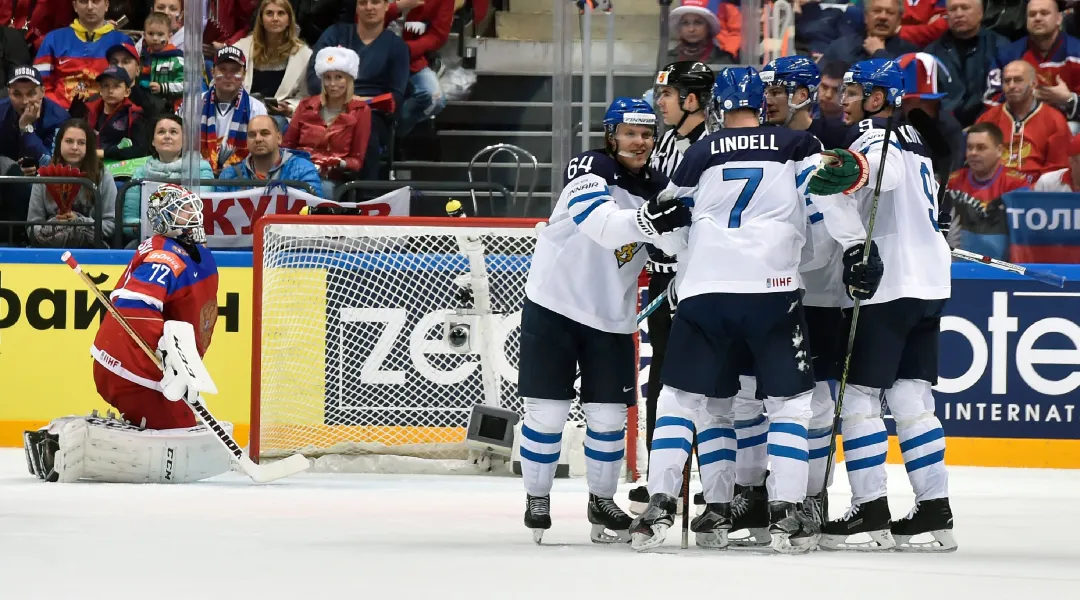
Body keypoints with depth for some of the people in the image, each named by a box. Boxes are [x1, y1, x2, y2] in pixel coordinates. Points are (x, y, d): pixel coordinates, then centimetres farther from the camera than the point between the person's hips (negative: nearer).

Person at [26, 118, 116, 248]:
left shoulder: (102, 176, 5)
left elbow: (112, 225, 2)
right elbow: (32, 228, 7)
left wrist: (79, 222, -13)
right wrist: (54, 225, -14)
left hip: (92, 247, -1)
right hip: (49, 247, 1)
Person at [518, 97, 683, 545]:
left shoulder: (659, 188, 4)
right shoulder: (589, 169, -13)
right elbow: (601, 225, -32)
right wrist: (647, 218, -47)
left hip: (611, 315, 4)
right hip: (554, 305, -4)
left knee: (609, 415, 4)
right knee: (547, 409, -1)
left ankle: (602, 499, 21)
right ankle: (537, 499, 13)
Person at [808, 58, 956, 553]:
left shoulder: (873, 135, -10)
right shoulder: (913, 141, 19)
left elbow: (883, 167, -34)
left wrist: (852, 172, -55)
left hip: (887, 287, -9)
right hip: (929, 285, 9)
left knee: (859, 397, -5)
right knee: (912, 400, 10)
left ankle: (870, 515, -9)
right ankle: (934, 514, 7)